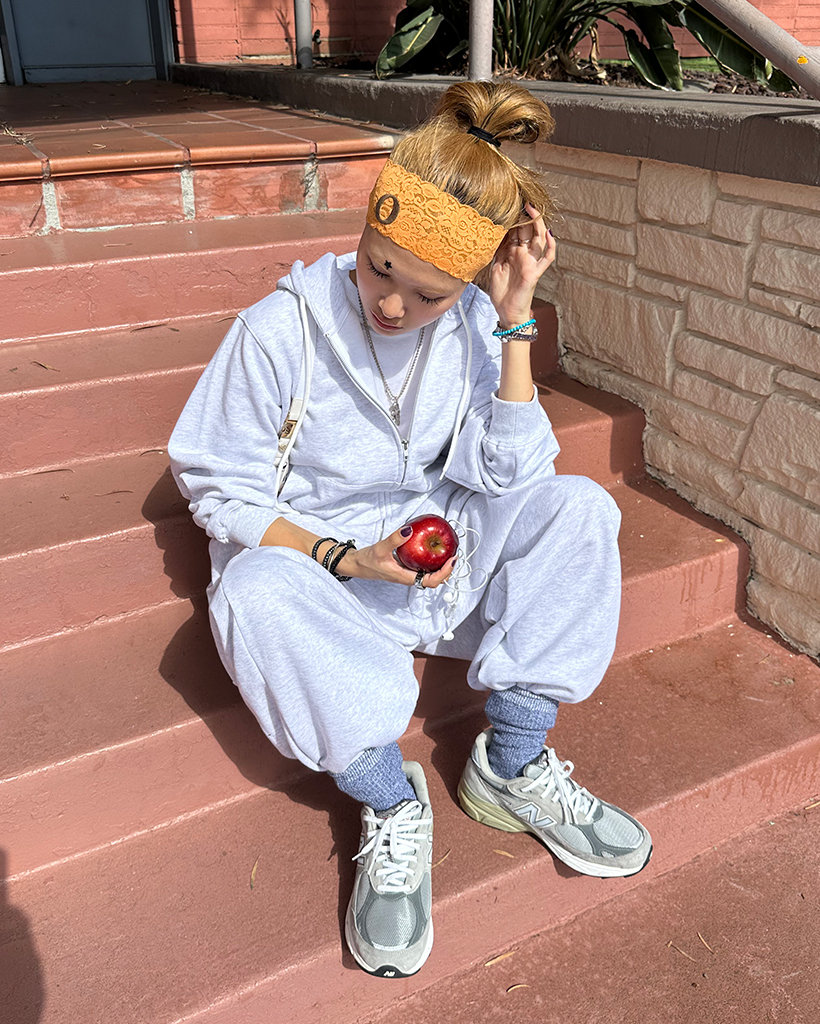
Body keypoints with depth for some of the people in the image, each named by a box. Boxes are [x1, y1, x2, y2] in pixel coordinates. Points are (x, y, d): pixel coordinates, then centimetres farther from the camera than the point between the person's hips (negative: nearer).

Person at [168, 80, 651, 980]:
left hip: (440, 551, 3)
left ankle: (513, 764, -9)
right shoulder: (281, 330, -17)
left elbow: (506, 480, -14)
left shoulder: (473, 322, -7)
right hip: (313, 560, -3)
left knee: (577, 508, -18)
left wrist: (514, 323, -21)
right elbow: (221, 490, -12)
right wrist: (345, 558, -24)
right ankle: (389, 802, -16)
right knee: (252, 595, -37)